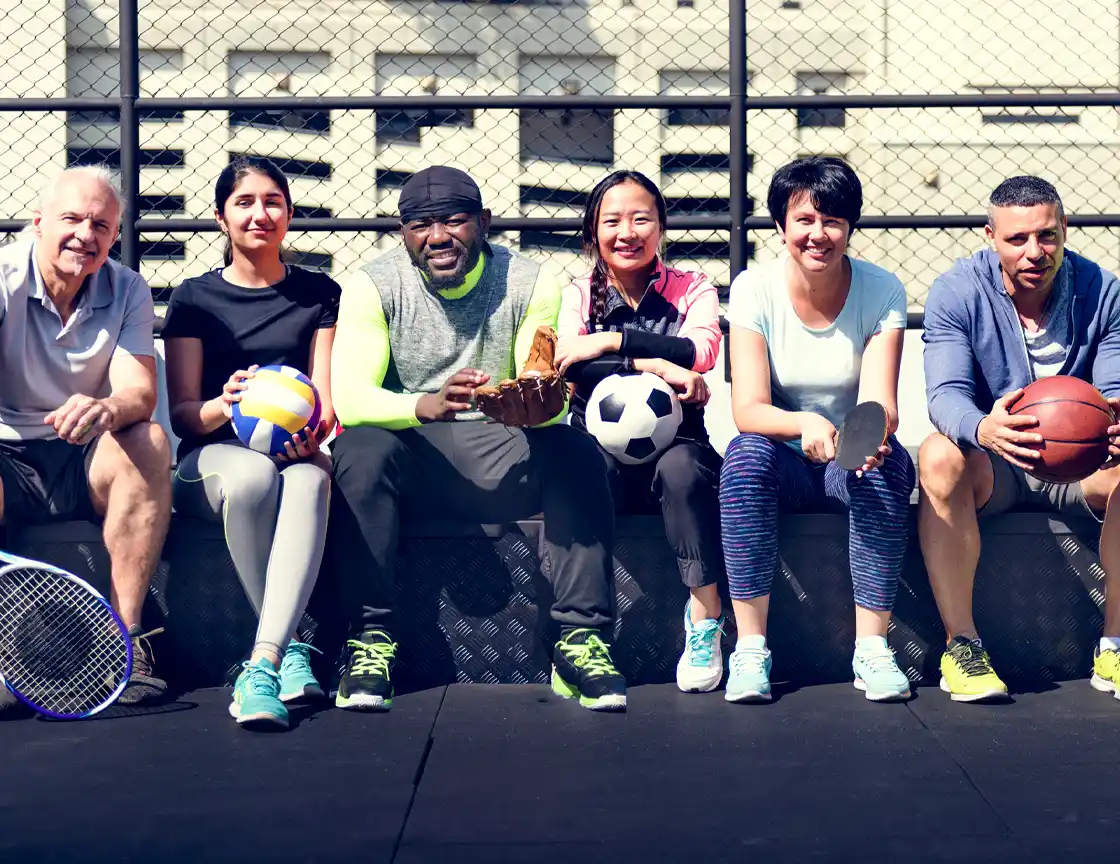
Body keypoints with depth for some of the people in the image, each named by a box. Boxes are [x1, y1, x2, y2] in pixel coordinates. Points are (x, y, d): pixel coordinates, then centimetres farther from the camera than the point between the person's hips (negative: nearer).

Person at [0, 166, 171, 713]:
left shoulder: (128, 292, 2)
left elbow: (140, 391, -14)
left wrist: (109, 409, -40)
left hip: (86, 465, 3)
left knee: (148, 442, -28)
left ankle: (125, 635, -30)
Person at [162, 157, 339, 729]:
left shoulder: (319, 294, 13)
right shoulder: (194, 299, 10)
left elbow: (327, 402, 6)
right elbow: (182, 414, 4)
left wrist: (312, 431, -19)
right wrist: (224, 406, -20)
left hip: (297, 455, 0)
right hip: (211, 460, 0)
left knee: (308, 481, -38)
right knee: (253, 474, -38)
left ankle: (262, 665, -48)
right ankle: (291, 650, -30)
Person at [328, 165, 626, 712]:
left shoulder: (531, 284, 0)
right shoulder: (373, 286, -3)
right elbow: (347, 396, -17)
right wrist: (428, 405, -37)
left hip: (499, 454, 1)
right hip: (408, 457, -1)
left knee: (574, 452, -27)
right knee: (360, 449, -33)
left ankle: (581, 638, -24)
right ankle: (370, 639, -27)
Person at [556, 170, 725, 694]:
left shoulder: (692, 289, 8)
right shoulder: (580, 295, 10)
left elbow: (701, 349, -15)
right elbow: (569, 368, -10)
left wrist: (612, 341, -18)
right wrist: (654, 365, -22)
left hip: (673, 443, 0)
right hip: (604, 448, 1)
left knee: (682, 467, -35)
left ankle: (705, 616, -24)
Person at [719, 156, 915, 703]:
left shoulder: (882, 292, -8)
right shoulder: (754, 290, -9)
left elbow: (880, 405, -17)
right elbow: (747, 409, -18)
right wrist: (804, 424, -40)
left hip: (853, 463, 1)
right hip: (782, 464, 0)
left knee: (889, 460, -32)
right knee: (746, 454, -32)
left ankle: (871, 648, -27)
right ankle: (750, 649, -30)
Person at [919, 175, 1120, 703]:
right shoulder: (957, 292, -8)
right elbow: (946, 394, -19)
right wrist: (983, 428, -45)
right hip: (990, 463, -1)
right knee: (940, 456, -35)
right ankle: (960, 644, -28)